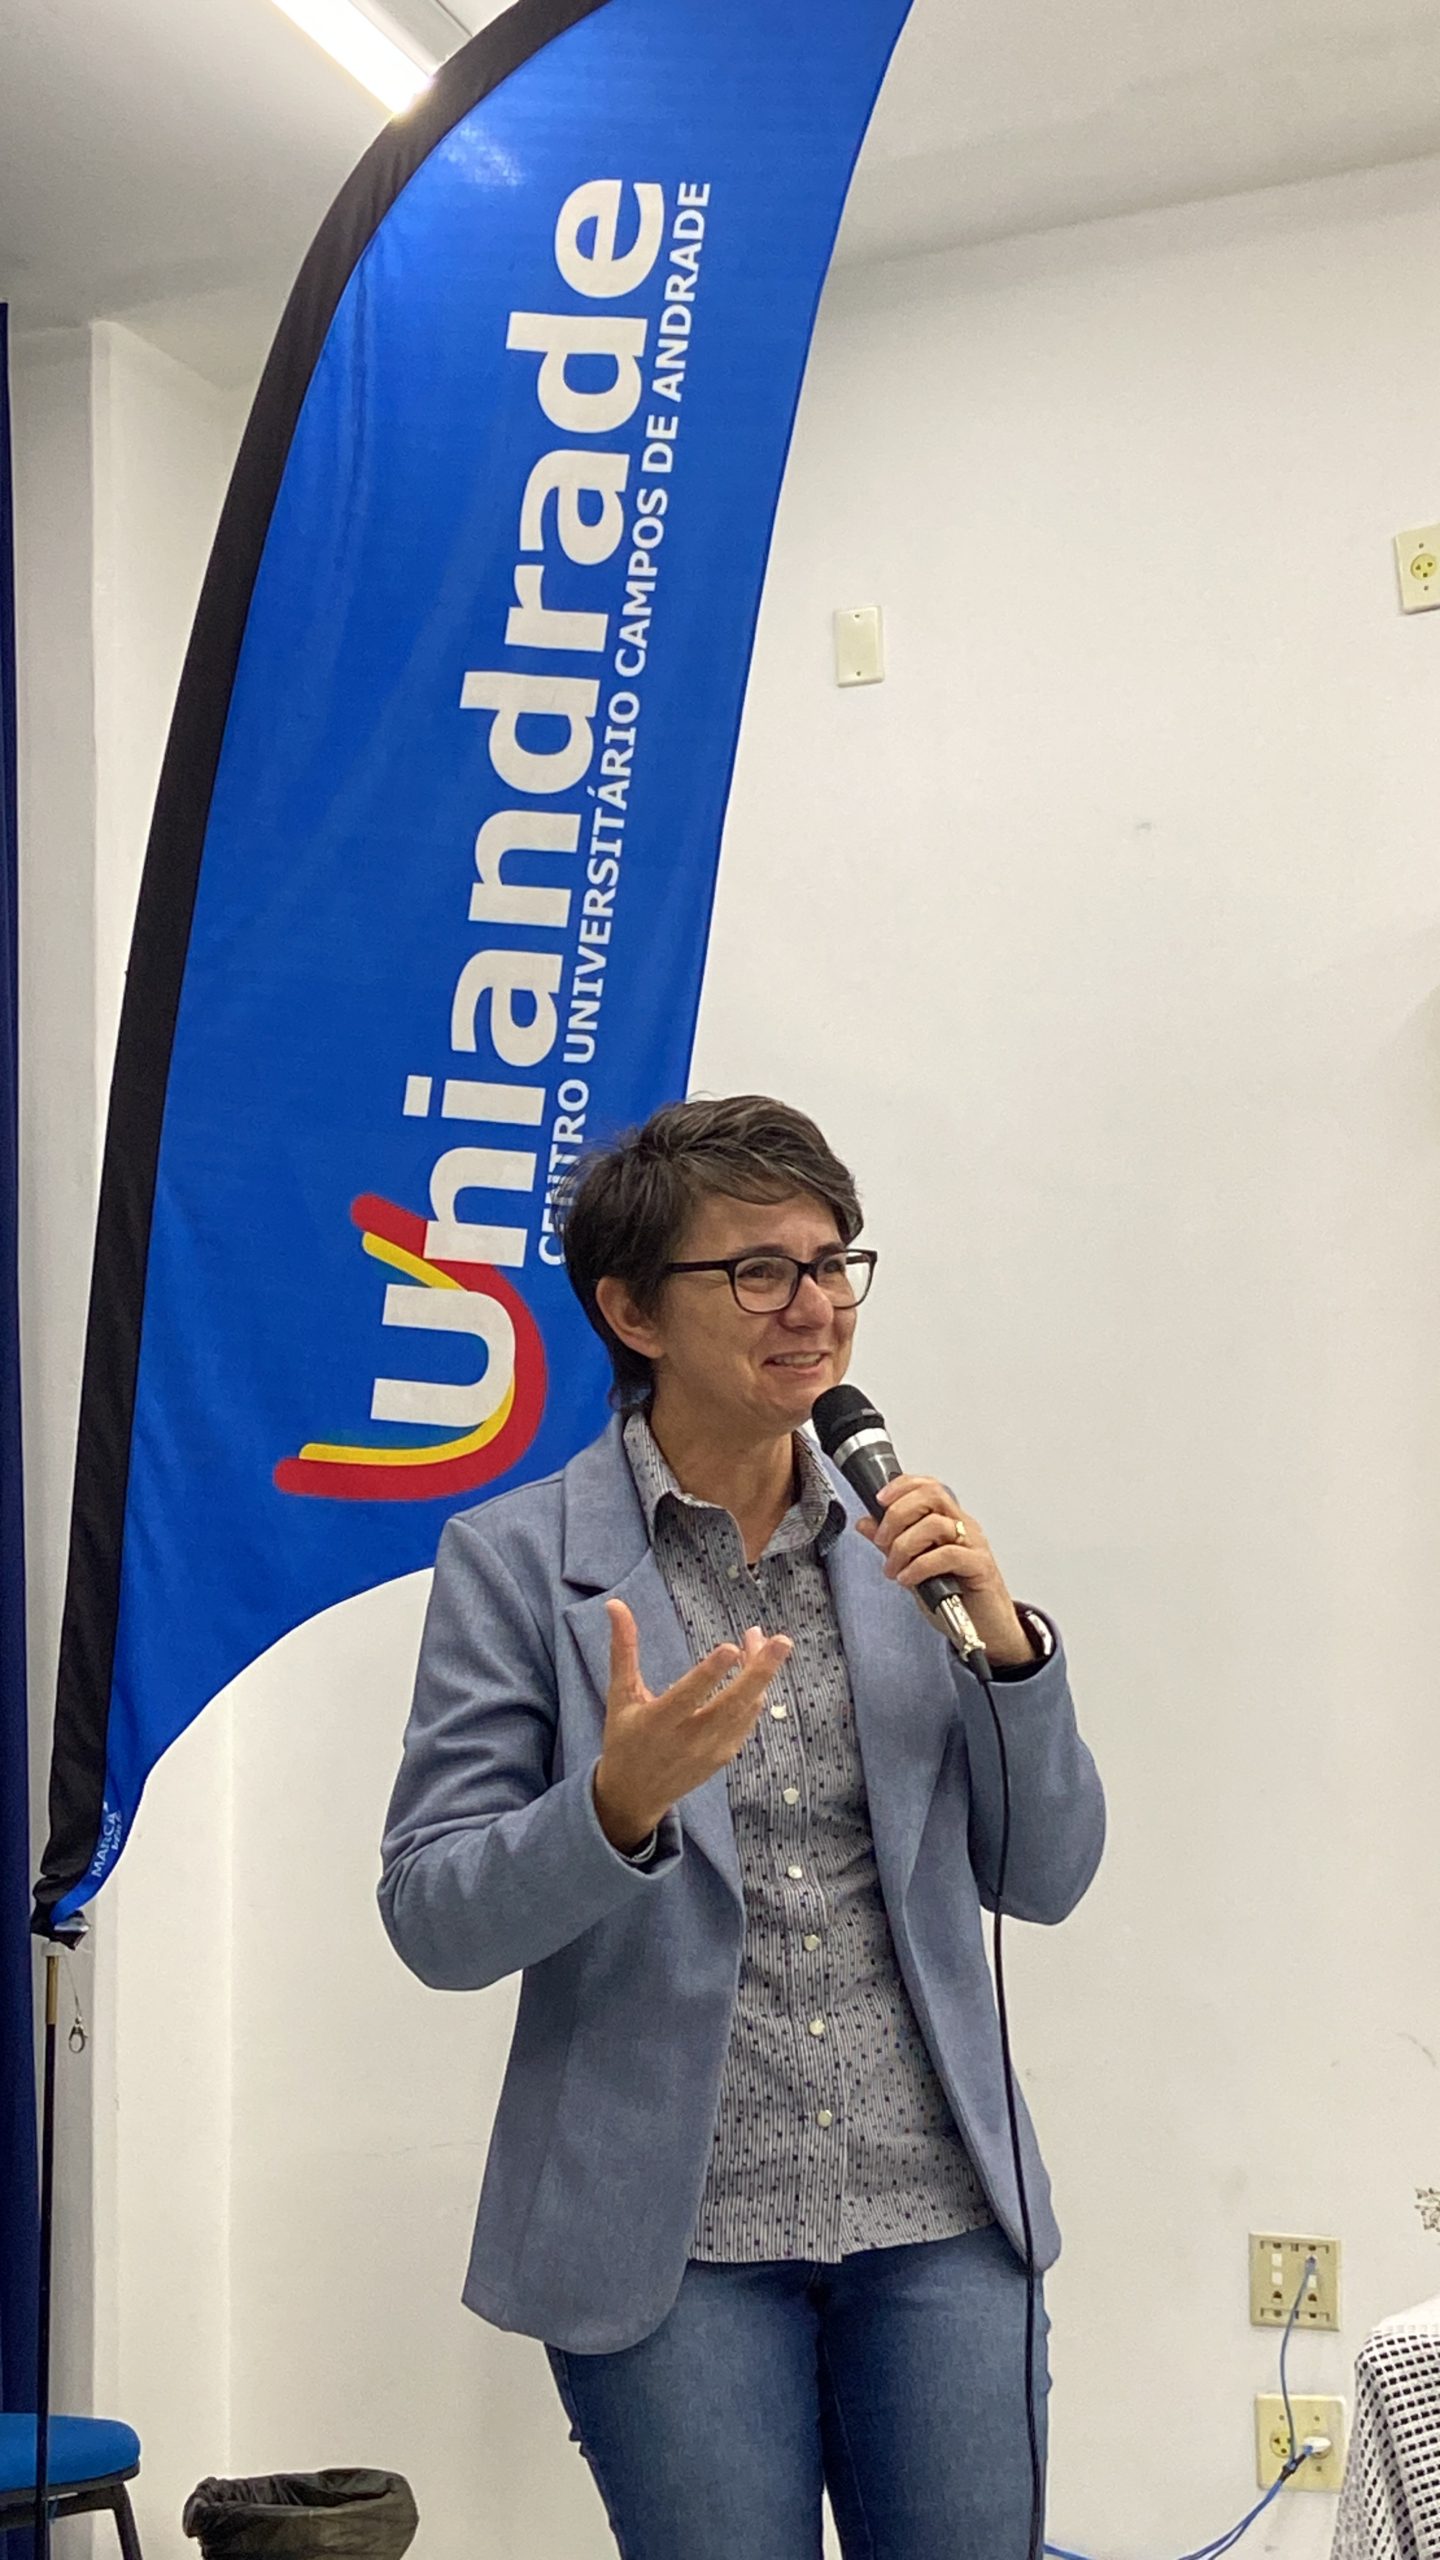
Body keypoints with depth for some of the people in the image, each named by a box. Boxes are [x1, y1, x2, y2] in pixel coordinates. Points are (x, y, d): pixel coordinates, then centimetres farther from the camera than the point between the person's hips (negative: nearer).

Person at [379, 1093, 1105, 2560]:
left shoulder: (902, 1545, 7)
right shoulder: (517, 1559, -4)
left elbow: (1045, 1879, 8)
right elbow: (437, 1924, -7)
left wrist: (1008, 1641, -8)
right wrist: (621, 1801, -26)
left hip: (940, 2217, 4)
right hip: (678, 2235, -3)